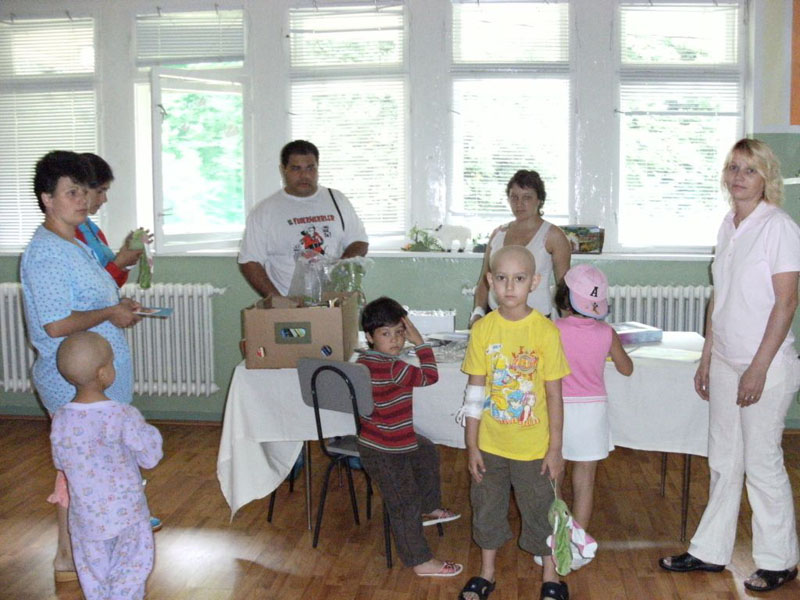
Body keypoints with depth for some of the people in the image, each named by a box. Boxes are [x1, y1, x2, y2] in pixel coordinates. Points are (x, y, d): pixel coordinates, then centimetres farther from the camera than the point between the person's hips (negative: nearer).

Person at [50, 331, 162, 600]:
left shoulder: (61, 420, -13)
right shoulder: (124, 416, -23)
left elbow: (60, 462, 2)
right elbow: (150, 457, -14)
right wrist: (150, 432, 2)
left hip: (86, 515, 3)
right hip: (127, 512, -3)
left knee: (93, 571, 21)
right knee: (131, 568, 15)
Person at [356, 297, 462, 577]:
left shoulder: (365, 361, 1)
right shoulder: (392, 368, -30)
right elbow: (430, 376, -23)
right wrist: (419, 342, -19)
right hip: (387, 453, -10)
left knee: (427, 451, 31)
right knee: (405, 505, 2)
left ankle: (429, 509, 46)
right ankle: (421, 562, 16)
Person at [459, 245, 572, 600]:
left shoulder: (545, 331, -12)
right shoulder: (482, 330, -6)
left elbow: (554, 394, -8)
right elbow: (475, 391, -2)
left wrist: (555, 448, -7)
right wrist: (472, 445, -2)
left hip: (534, 446, -2)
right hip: (490, 444, 2)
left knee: (540, 510, 12)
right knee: (487, 508, 16)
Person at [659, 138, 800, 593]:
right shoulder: (729, 226, 9)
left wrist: (759, 368, -18)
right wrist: (707, 359, 14)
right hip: (726, 362, 7)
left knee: (762, 464, 3)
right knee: (724, 461, 14)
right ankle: (711, 551, 26)